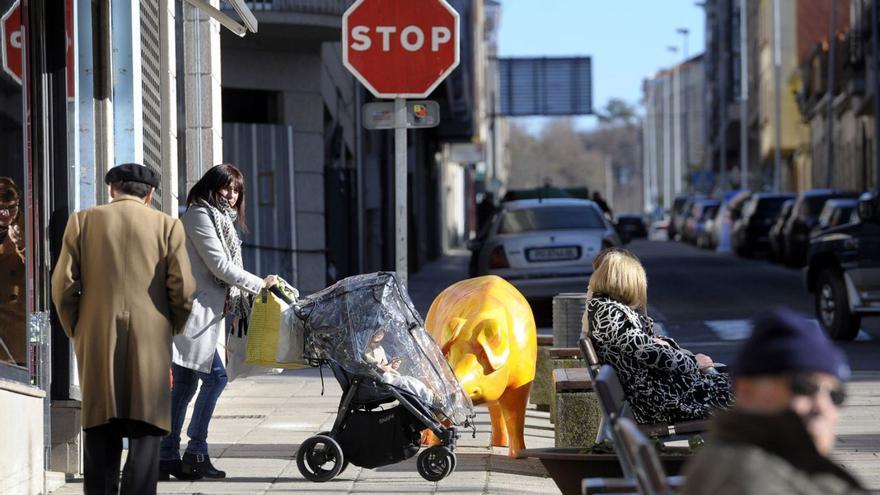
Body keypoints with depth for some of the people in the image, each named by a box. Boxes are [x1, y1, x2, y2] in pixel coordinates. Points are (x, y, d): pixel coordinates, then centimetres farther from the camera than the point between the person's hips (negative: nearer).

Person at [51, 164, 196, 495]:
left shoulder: (82, 221, 6)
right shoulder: (168, 226, 3)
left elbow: (63, 284, 1)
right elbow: (183, 289, -4)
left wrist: (75, 330, 13)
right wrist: (171, 330, 12)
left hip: (96, 342, 1)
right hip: (151, 341, -1)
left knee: (100, 433, 6)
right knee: (145, 432, -1)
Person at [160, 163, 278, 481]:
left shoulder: (220, 219, 23)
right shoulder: (199, 216, -8)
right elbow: (220, 265, -14)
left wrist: (233, 308, 12)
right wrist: (259, 284, -9)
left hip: (205, 313, 10)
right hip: (192, 312, -10)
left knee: (184, 386, 7)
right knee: (215, 377, -13)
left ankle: (168, 458, 8)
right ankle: (196, 452, -11)